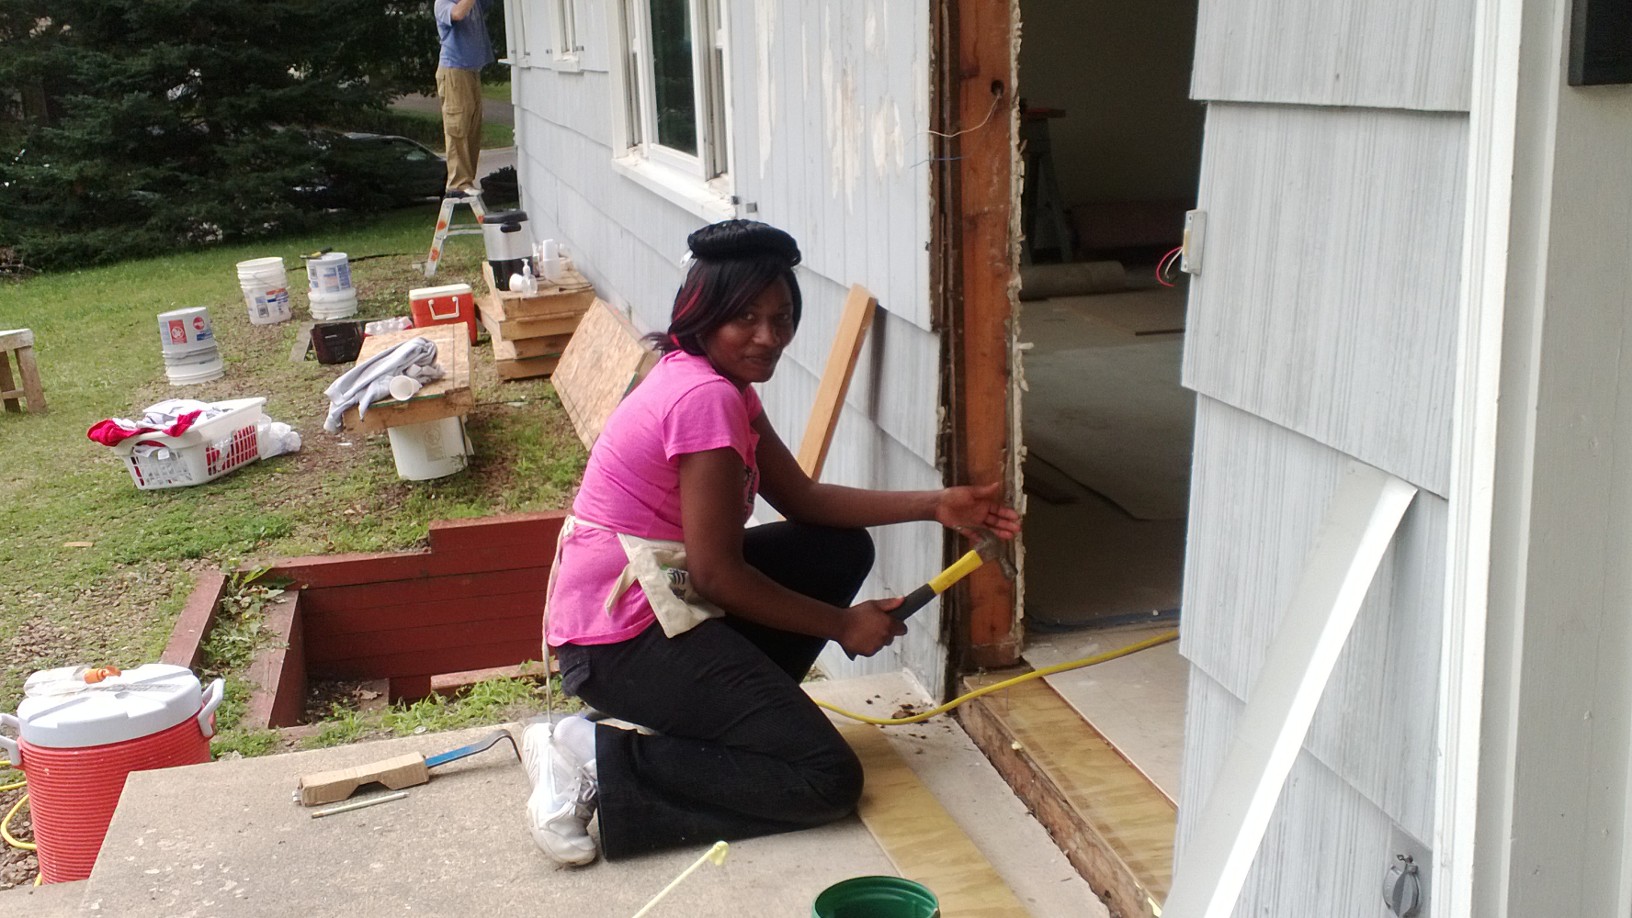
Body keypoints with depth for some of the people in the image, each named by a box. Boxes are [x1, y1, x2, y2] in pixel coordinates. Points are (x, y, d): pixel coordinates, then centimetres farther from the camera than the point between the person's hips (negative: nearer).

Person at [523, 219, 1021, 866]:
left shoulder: (725, 385, 9)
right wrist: (842, 625, -8)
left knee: (843, 550, 14)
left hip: (658, 594, 10)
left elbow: (802, 498, 13)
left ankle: (720, 715, 10)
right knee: (829, 781, -11)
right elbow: (717, 572, -19)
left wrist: (934, 506, 6)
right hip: (623, 641, -10)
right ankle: (600, 764, -10)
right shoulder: (705, 396, -21)